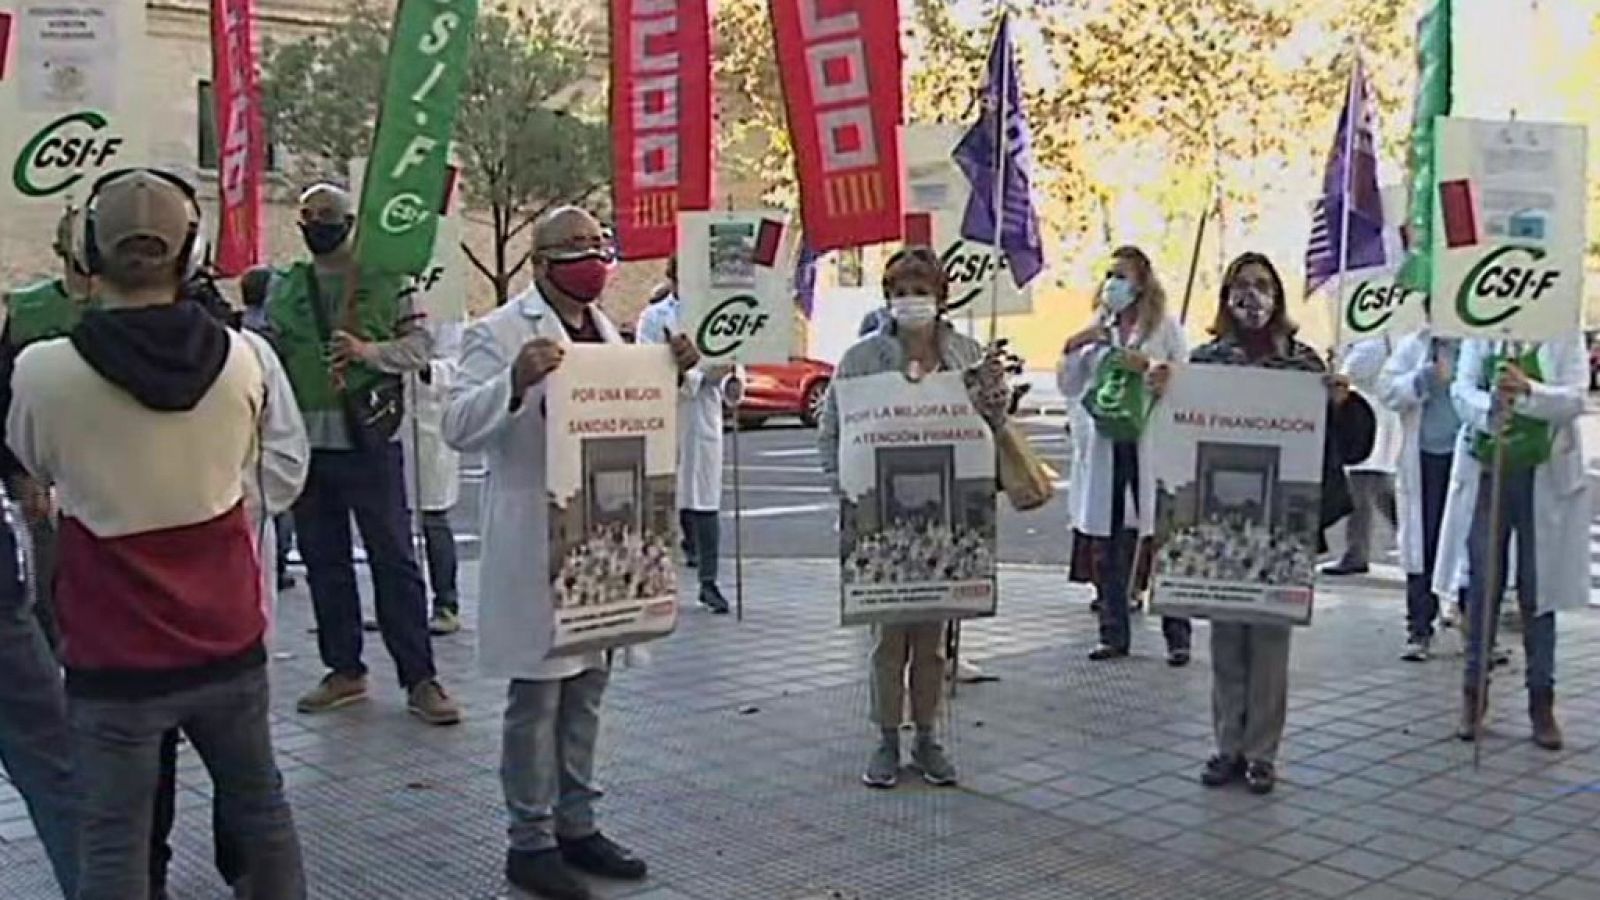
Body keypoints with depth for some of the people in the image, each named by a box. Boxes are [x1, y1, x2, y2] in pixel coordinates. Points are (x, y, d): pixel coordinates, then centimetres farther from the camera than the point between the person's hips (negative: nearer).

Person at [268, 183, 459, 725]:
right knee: (323, 561, 11)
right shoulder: (285, 288, 12)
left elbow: (421, 346, -3)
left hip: (370, 441, -4)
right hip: (306, 442, 5)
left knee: (395, 559, -2)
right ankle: (344, 671, 23)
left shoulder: (385, 279, 1)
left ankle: (419, 679, 2)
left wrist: (368, 351, -19)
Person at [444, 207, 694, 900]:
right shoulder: (499, 333, -10)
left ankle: (576, 824, 27)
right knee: (537, 694, 1)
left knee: (586, 686, 14)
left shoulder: (607, 331, 13)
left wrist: (673, 372, 5)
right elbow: (459, 428, -18)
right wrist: (516, 381, -34)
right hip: (535, 541, -7)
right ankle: (530, 839, 14)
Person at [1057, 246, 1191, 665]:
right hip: (1106, 446, 4)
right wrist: (1072, 349, -2)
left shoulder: (1166, 327, 3)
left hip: (1154, 445, -4)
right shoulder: (1097, 332, 13)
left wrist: (1152, 370, -16)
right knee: (1107, 547, 7)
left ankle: (1177, 637, 7)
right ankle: (1113, 635, 17)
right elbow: (1070, 388, 12)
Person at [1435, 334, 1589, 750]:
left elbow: (1575, 399, -10)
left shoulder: (1565, 335, 1)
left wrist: (1527, 390, -29)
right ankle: (1473, 695, 17)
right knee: (1482, 585, 6)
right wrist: (1488, 410, -28)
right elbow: (1462, 390, -6)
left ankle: (1542, 703, 15)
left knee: (1538, 589, 5)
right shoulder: (1479, 334, 4)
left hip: (1545, 476, -1)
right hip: (1485, 471, 1)